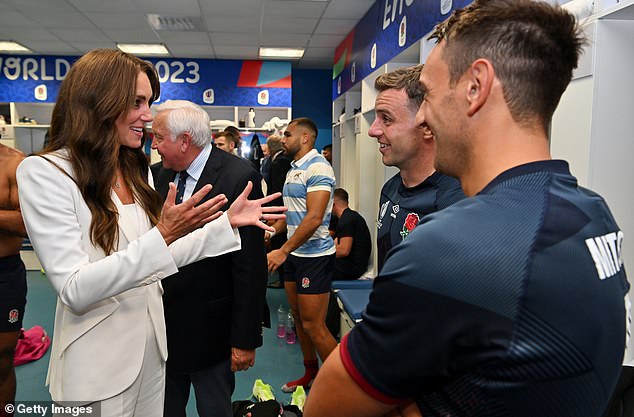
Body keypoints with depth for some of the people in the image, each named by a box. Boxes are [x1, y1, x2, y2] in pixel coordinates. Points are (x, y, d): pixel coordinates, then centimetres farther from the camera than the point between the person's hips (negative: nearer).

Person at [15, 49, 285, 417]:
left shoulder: (137, 171, 6)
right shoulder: (44, 172, -16)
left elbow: (161, 259, 7)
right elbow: (76, 292, -22)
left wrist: (228, 221, 0)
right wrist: (162, 235, -30)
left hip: (152, 346, 7)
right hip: (99, 363, -7)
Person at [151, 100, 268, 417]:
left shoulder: (239, 177, -19)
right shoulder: (164, 175, 3)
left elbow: (250, 267, -19)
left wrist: (245, 338, -16)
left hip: (210, 329, -6)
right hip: (164, 323, 6)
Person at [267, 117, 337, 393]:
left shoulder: (318, 167, -15)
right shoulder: (293, 169, 15)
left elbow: (314, 218, -24)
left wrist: (283, 251, -23)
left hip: (315, 255, -9)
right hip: (294, 254, 9)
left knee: (313, 326, -4)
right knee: (298, 318, 17)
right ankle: (311, 374, 33)